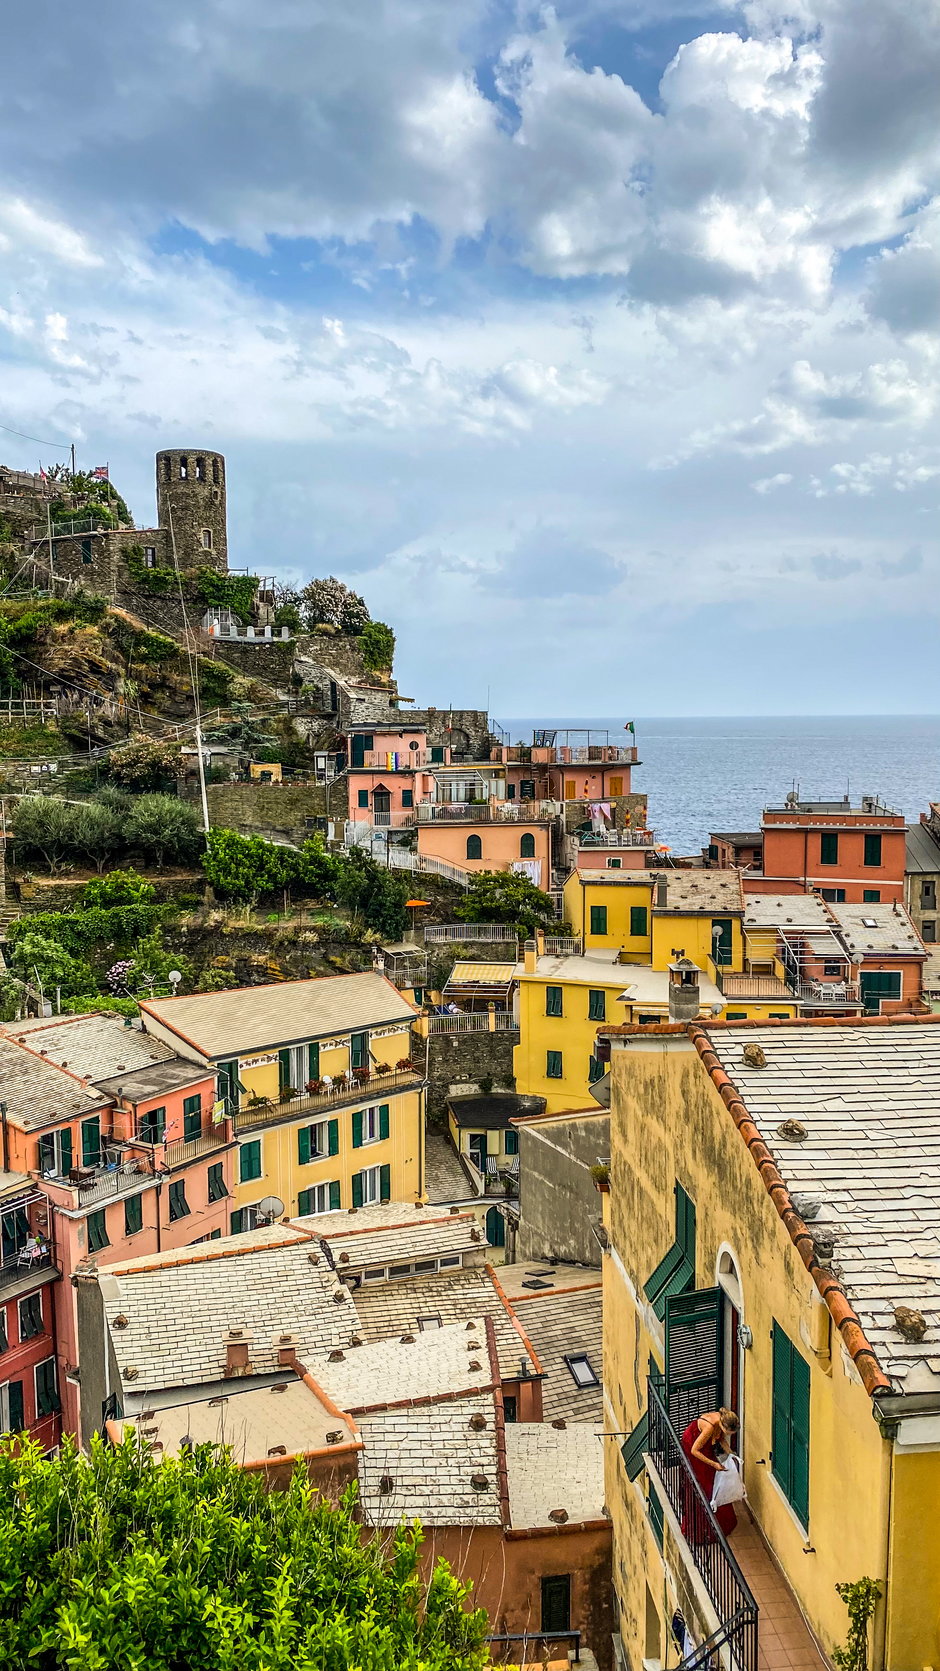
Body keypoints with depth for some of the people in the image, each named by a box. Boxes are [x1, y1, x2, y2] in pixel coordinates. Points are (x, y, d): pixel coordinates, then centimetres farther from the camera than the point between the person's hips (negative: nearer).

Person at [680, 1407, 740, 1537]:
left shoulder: (723, 1419, -21)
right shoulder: (710, 1426, -41)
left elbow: (721, 1438, 1)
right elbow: (694, 1450, -31)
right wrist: (713, 1464, -28)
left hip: (706, 1448, 7)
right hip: (691, 1447, -7)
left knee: (715, 1480, 13)